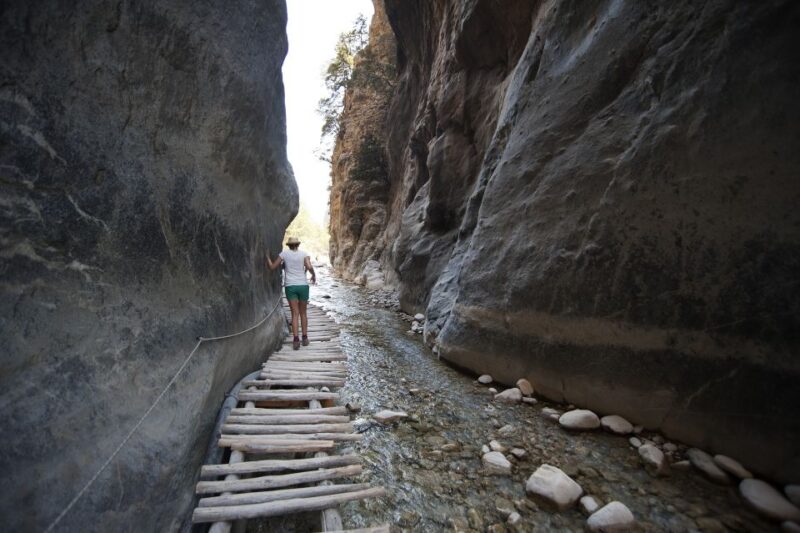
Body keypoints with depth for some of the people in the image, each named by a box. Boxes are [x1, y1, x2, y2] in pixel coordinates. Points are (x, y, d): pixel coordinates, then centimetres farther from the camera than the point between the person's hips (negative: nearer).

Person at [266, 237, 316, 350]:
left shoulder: (284, 253, 4)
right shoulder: (304, 254, 2)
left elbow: (272, 267, 6)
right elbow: (309, 267, -15)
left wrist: (267, 256, 23)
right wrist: (314, 275, 5)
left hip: (290, 286, 0)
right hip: (303, 285, 0)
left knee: (295, 314, 1)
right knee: (303, 313, 14)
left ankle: (296, 339, -11)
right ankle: (305, 338, 14)